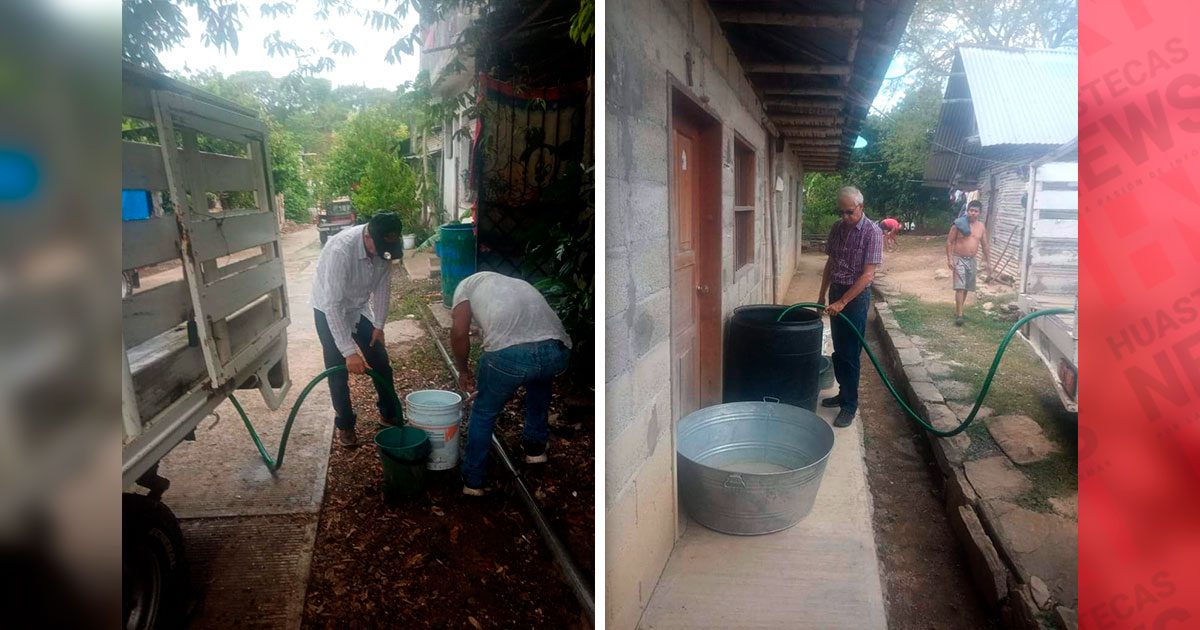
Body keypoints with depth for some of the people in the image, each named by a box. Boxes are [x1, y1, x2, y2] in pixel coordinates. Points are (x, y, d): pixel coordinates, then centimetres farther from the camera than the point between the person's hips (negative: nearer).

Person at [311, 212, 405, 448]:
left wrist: (379, 325, -3)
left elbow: (382, 286, -3)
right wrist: (349, 352, -38)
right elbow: (333, 304, -38)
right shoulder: (341, 250, -39)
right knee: (339, 372, -2)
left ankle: (390, 415, 27)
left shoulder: (384, 247, -20)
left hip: (359, 308, 5)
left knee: (381, 363, 9)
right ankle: (344, 424, 19)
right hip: (329, 311, -5)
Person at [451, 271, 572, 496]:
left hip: (510, 353, -5)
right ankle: (535, 448, 51)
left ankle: (473, 481, 31)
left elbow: (459, 333, 7)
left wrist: (463, 370, 23)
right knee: (539, 381, 40)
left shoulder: (468, 283, 24)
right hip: (558, 350, 5)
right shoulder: (518, 283, 38)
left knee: (484, 413, 22)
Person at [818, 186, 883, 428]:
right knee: (838, 350, 14)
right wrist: (822, 296, 13)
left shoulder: (872, 232, -15)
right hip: (835, 293, 6)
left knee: (850, 354, -2)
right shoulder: (837, 228, 5)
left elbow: (867, 274, -19)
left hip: (856, 297, -6)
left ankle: (850, 404, 7)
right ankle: (843, 393, 28)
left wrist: (843, 302, -23)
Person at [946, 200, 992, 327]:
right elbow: (949, 242, -7)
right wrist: (949, 259, -14)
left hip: (971, 260, 6)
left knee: (966, 288, 12)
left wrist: (986, 260, 10)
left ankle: (958, 311, 25)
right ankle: (959, 315, -16)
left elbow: (985, 244, 13)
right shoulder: (959, 224, -9)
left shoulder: (981, 226, 6)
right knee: (960, 287, -14)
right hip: (959, 259, -5)